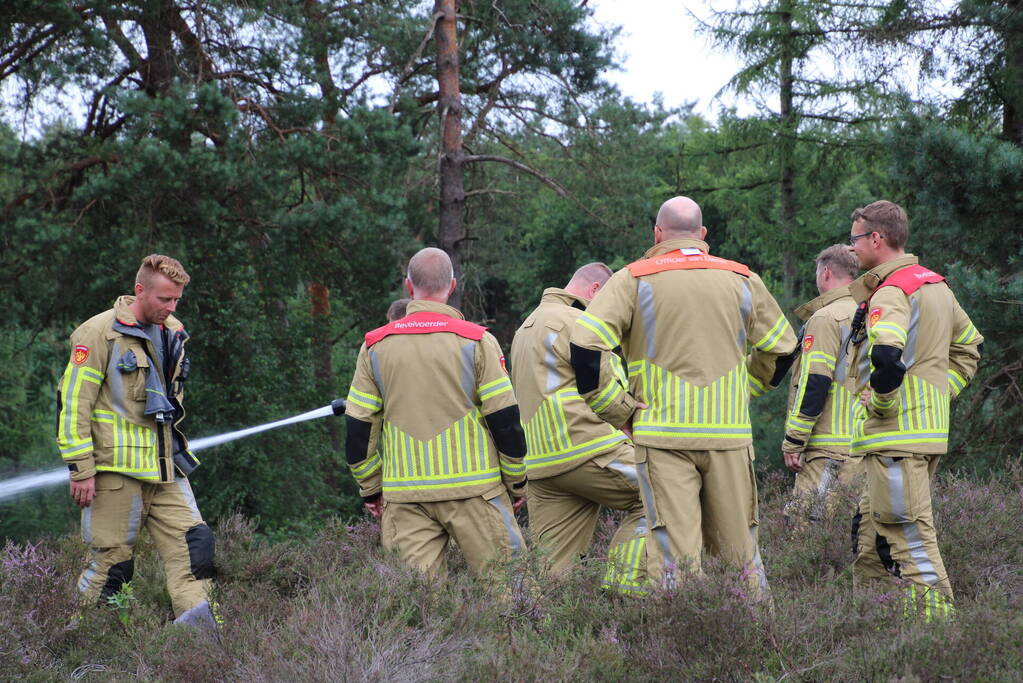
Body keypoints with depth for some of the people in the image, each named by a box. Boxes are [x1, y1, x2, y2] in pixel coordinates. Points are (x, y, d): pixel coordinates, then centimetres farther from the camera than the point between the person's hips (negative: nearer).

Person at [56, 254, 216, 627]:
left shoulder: (172, 334, 14)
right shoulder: (100, 333, -8)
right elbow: (74, 403, -10)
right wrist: (82, 469, -14)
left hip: (165, 467, 7)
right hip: (117, 467, -7)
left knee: (193, 542, -5)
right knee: (113, 558, -2)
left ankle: (196, 622, -10)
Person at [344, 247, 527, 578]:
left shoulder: (375, 346, 6)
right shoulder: (476, 341, -2)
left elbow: (357, 430, 8)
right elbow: (505, 420, -3)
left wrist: (371, 491, 18)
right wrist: (517, 484, 9)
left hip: (403, 495, 3)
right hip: (472, 488, -3)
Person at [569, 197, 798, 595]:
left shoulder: (634, 279, 0)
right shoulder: (742, 280, 10)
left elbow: (585, 345, -10)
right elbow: (782, 348, 20)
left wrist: (617, 413, -3)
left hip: (663, 433, -3)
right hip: (730, 433, 3)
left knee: (674, 552, -4)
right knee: (738, 544, 13)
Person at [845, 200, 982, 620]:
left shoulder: (891, 292, -15)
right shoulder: (936, 286, 15)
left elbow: (887, 355, -32)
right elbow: (969, 347, 26)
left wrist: (880, 402, -16)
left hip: (896, 435, -10)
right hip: (930, 429, 10)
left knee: (910, 536, -8)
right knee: (869, 529, 15)